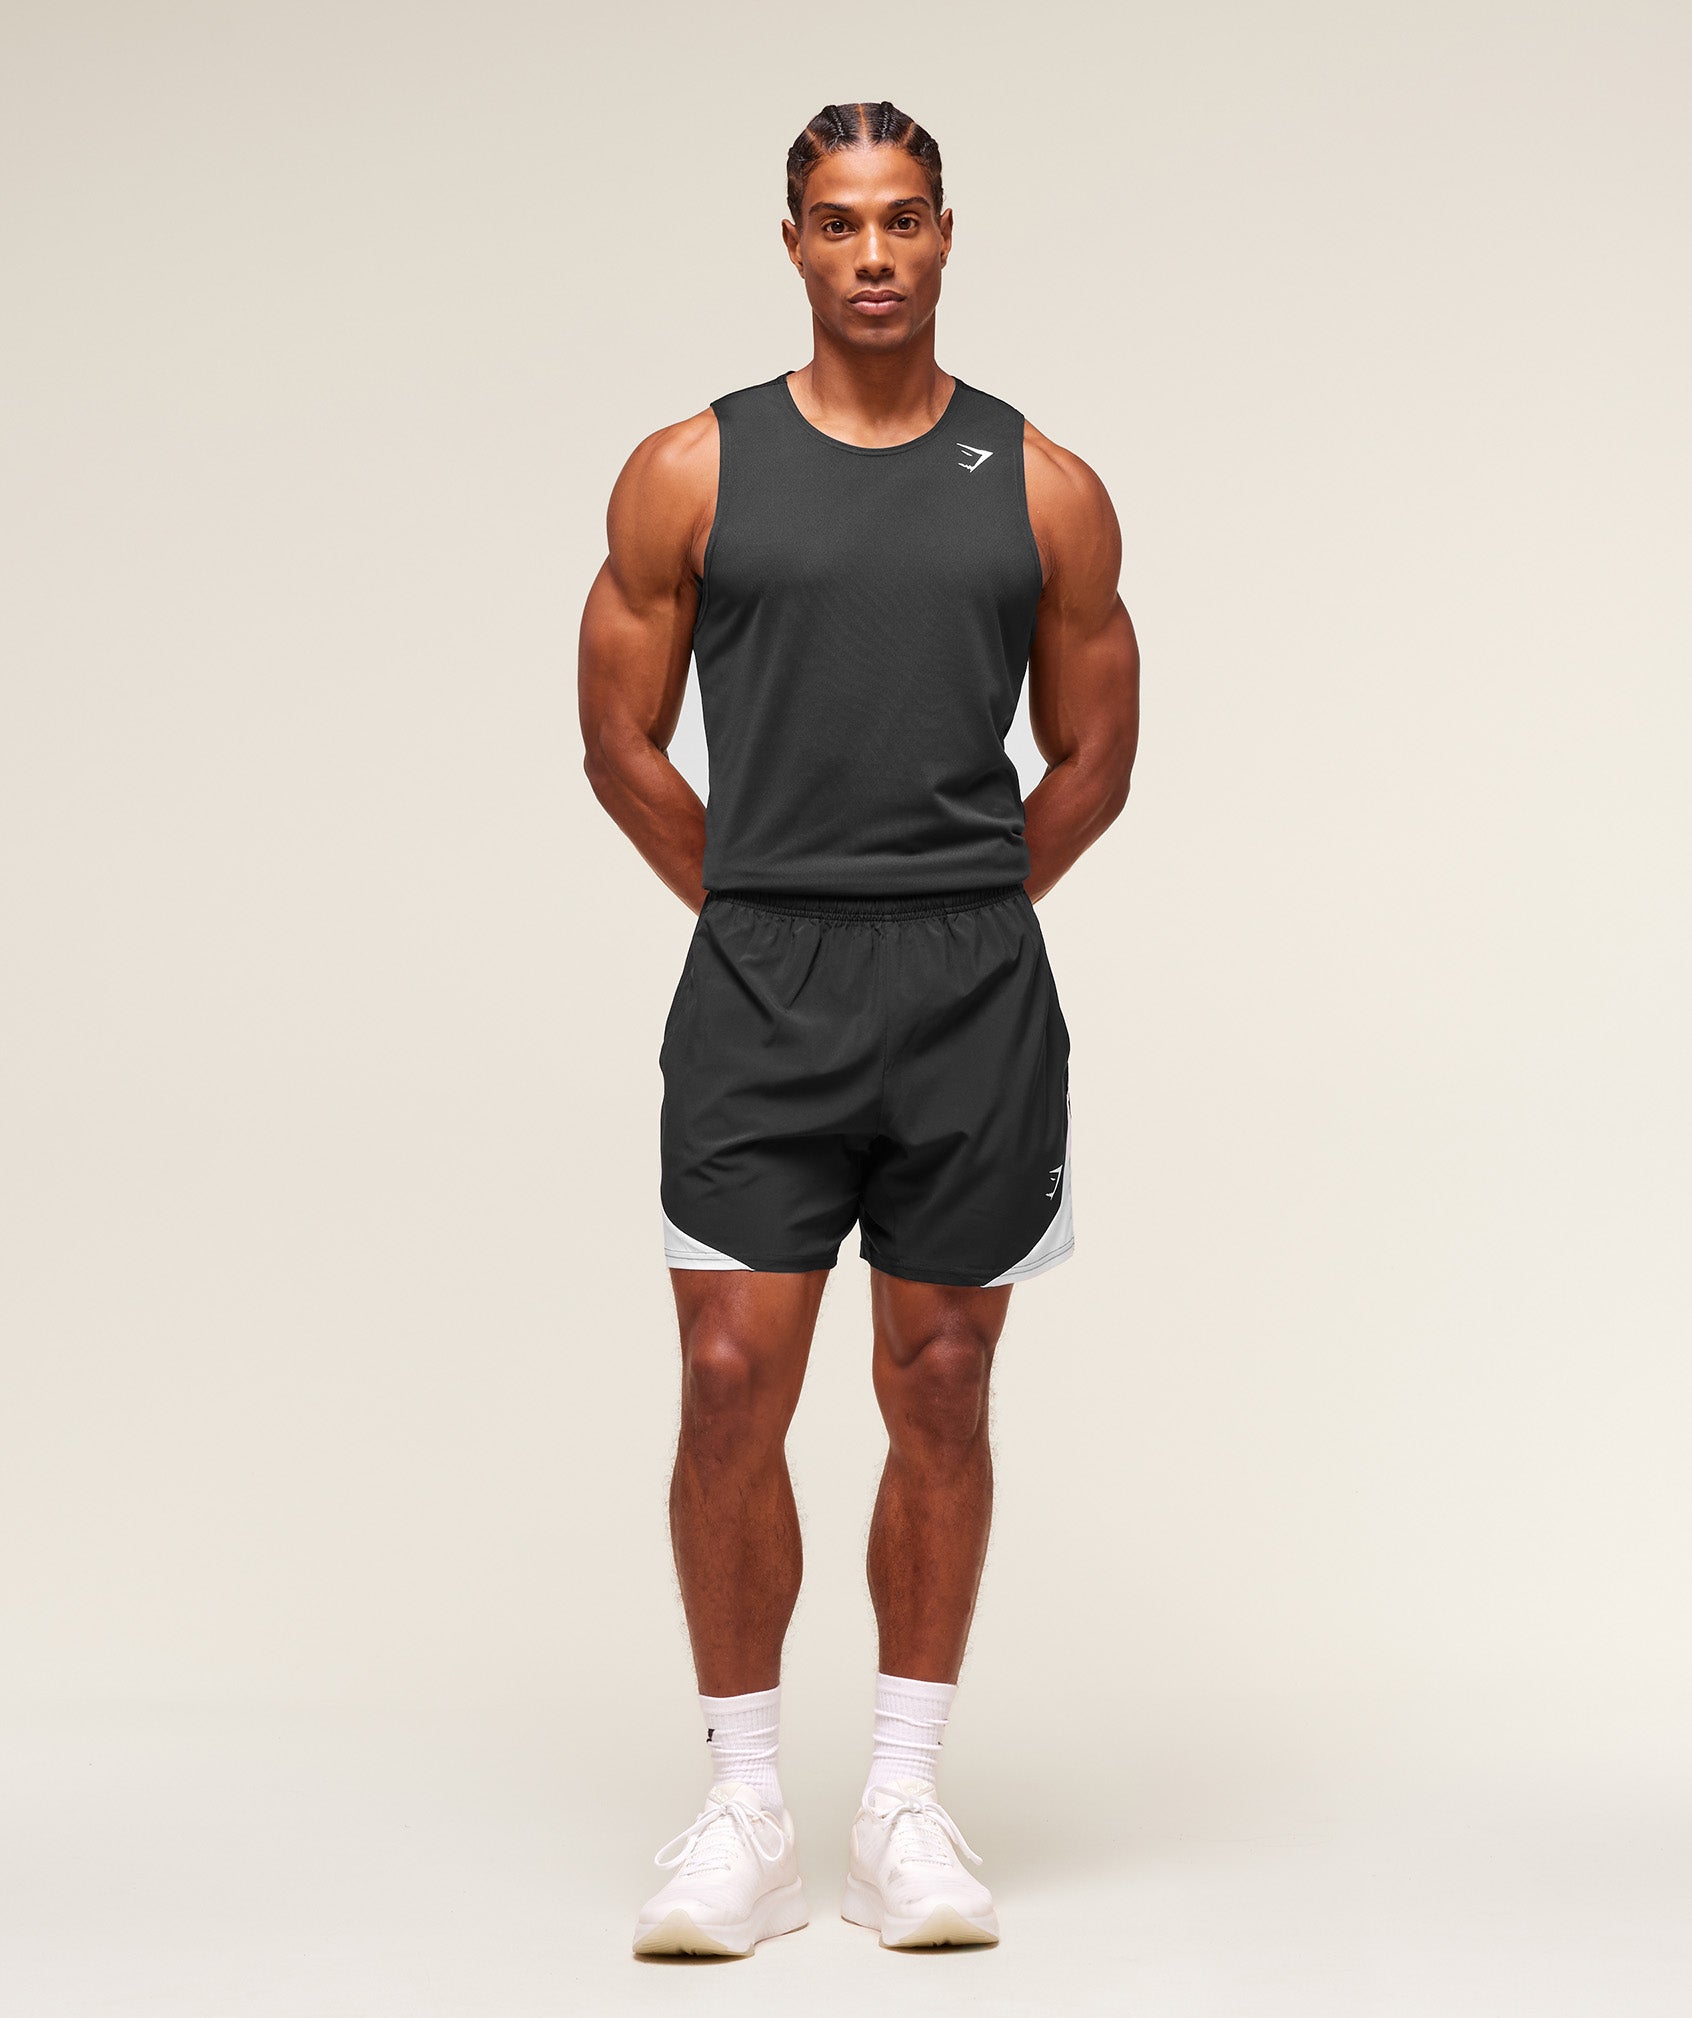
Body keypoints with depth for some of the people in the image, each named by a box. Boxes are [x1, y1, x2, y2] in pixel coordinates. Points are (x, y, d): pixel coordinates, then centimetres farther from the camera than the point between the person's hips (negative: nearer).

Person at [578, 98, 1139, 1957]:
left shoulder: (1043, 492, 5)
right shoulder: (690, 474, 3)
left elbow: (1093, 758, 13)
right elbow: (622, 742, 9)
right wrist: (766, 911, 10)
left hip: (976, 994, 1)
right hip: (757, 988, -1)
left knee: (938, 1392, 6)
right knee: (732, 1381, -5)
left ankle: (906, 1798, 17)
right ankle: (745, 1805, 8)